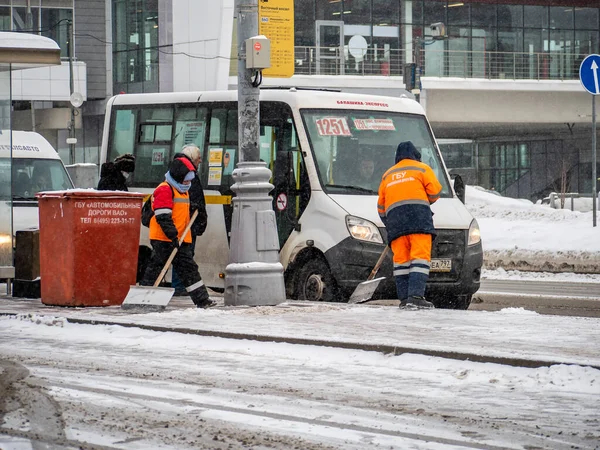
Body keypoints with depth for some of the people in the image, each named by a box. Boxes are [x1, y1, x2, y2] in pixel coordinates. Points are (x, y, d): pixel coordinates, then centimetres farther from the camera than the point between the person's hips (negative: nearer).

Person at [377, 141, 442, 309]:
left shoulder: (387, 175, 28)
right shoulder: (422, 169, 15)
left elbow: (381, 206, 25)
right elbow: (435, 191, 5)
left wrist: (389, 225, 31)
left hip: (393, 213, 4)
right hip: (418, 213, -4)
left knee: (401, 258, 5)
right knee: (420, 256, -10)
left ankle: (404, 298, -2)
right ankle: (416, 295, -25)